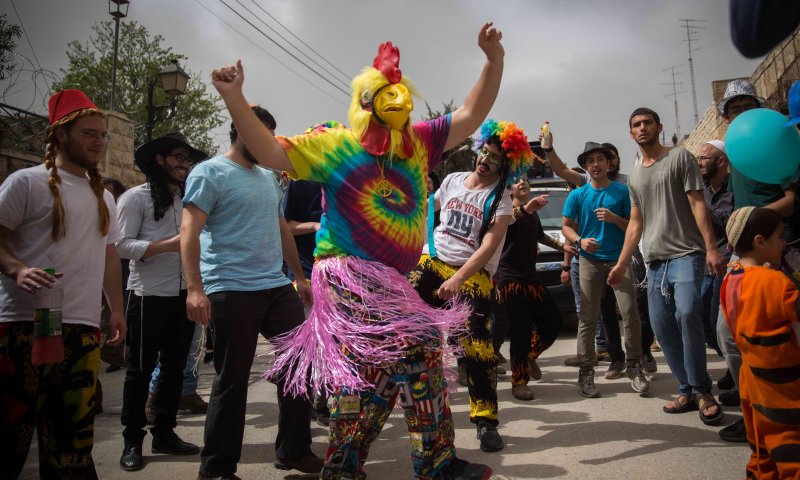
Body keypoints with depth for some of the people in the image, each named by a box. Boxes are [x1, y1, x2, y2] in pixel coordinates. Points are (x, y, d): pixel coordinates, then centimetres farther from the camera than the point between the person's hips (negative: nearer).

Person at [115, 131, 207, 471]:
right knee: (141, 368, 3)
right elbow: (122, 245, -12)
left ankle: (164, 433, 24)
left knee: (174, 366, 12)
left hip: (184, 295, 6)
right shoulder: (136, 197, -3)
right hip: (149, 296, -6)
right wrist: (167, 245, -20)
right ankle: (132, 440, 15)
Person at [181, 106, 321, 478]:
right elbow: (189, 232, -12)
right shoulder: (210, 173, -3)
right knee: (232, 380, 0)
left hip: (277, 287, 7)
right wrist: (194, 289, -22)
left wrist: (299, 276, 21)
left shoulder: (269, 177, 19)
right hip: (231, 290, -7)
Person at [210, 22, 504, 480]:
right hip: (350, 273, -7)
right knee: (420, 348, -18)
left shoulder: (419, 142, 13)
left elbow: (472, 115, 14)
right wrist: (234, 98, -14)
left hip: (391, 280, 7)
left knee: (377, 372, 12)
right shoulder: (335, 145, -1)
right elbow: (271, 152, -6)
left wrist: (494, 60, 5)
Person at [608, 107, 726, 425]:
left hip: (685, 255, -6)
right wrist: (621, 264, 16)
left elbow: (698, 204, -5)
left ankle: (702, 390, -11)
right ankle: (688, 391, 13)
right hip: (655, 262, 6)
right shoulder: (634, 176, 20)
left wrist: (711, 247, -15)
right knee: (662, 328, 2)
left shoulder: (680, 157, 4)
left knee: (687, 314, -25)